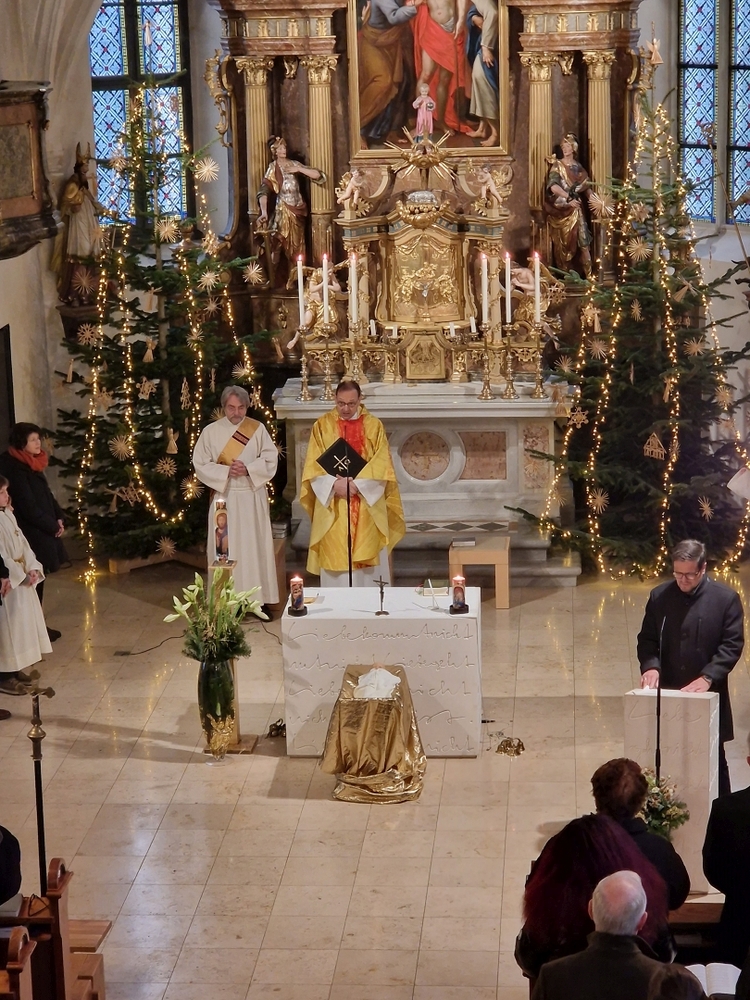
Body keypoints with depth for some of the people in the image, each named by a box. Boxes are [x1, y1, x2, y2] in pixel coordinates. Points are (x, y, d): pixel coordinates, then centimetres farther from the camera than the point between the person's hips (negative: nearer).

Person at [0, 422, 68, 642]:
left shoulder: (31, 464, 10)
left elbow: (46, 494, 15)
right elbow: (28, 506, -20)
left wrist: (59, 518, 1)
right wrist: (53, 526, -13)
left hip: (41, 530, 9)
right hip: (30, 533, -9)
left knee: (38, 579, 13)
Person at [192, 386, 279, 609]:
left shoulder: (258, 429, 2)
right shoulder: (210, 432, 0)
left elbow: (271, 459, -2)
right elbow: (200, 464, -3)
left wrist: (248, 469, -18)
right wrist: (227, 471, -16)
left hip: (253, 497, 1)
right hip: (225, 498, -1)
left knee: (256, 548, 3)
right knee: (227, 550, 1)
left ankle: (260, 599, 9)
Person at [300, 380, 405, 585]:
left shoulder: (374, 426, 3)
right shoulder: (322, 425, 3)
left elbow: (381, 466, -3)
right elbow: (314, 466, -2)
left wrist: (357, 484, -16)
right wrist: (334, 483, -18)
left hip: (367, 506, 0)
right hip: (333, 507, 0)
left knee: (367, 564, 1)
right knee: (336, 558, 0)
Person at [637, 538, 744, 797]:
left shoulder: (726, 598, -5)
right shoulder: (659, 596, 3)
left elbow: (732, 645, -8)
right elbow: (647, 639, 7)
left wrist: (708, 677, -20)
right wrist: (650, 666, -14)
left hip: (708, 696, -2)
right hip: (666, 694, 2)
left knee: (713, 760, 7)